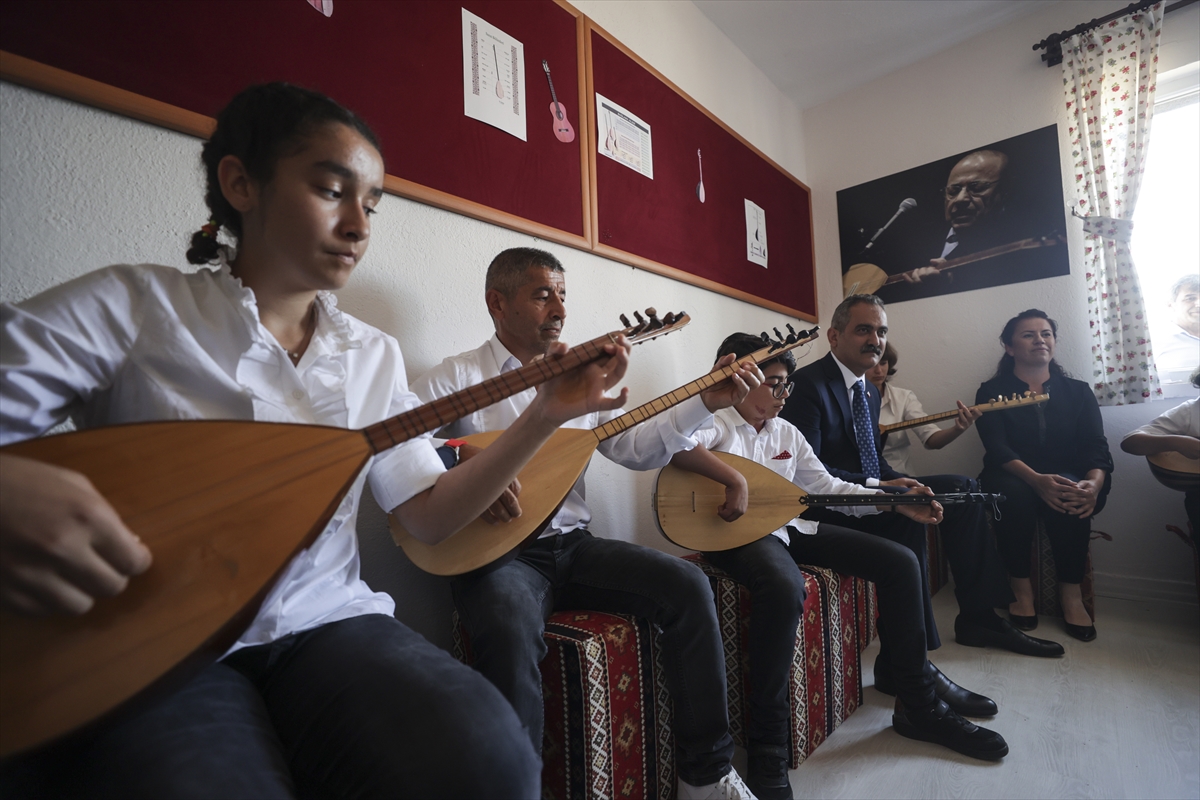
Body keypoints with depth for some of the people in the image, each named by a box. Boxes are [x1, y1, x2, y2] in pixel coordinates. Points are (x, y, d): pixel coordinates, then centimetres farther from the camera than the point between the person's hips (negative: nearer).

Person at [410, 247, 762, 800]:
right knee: (512, 638, -36)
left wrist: (707, 402, 1)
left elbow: (632, 448, 8)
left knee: (688, 585, -11)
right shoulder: (458, 377, -1)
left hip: (573, 545, 5)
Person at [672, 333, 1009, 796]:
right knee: (785, 589, -40)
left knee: (900, 562, 2)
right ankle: (768, 751, -21)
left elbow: (828, 487, 17)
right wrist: (735, 479, -37)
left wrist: (895, 501, 9)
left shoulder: (786, 433, 16)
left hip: (794, 527, 8)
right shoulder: (715, 423, -7)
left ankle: (918, 705, 17)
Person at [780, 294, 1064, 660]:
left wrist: (901, 482, -3)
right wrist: (879, 486, -24)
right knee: (909, 515, -31)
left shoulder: (870, 391, 16)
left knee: (962, 488, 3)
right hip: (828, 508, -10)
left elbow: (873, 460, 18)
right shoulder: (808, 384, -15)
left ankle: (977, 617, 10)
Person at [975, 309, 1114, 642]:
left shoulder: (1078, 391, 10)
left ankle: (1071, 591, -18)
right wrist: (1037, 480, -31)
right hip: (1013, 482, -2)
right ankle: (1021, 588, -20)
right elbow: (997, 448, -12)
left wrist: (1094, 483, -25)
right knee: (1012, 491, -35)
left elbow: (1096, 447, -2)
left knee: (1072, 493, -32)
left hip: (1066, 482, 2)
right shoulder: (992, 392, 1)